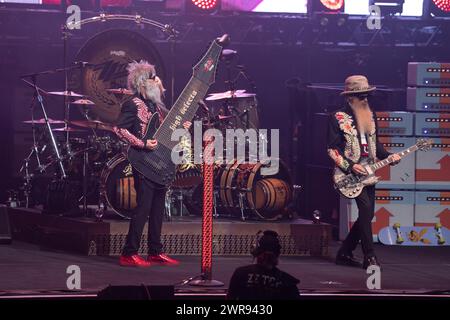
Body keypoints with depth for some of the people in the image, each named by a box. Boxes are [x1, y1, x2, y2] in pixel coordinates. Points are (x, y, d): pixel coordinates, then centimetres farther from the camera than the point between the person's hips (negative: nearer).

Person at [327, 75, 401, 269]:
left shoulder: (370, 117, 13)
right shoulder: (338, 119, -7)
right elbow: (333, 149, -9)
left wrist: (389, 157, 3)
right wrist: (350, 167, -18)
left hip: (367, 173, 7)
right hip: (349, 173, -7)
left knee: (367, 214, 5)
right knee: (365, 208, -21)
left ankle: (345, 253, 17)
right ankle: (369, 257, -20)